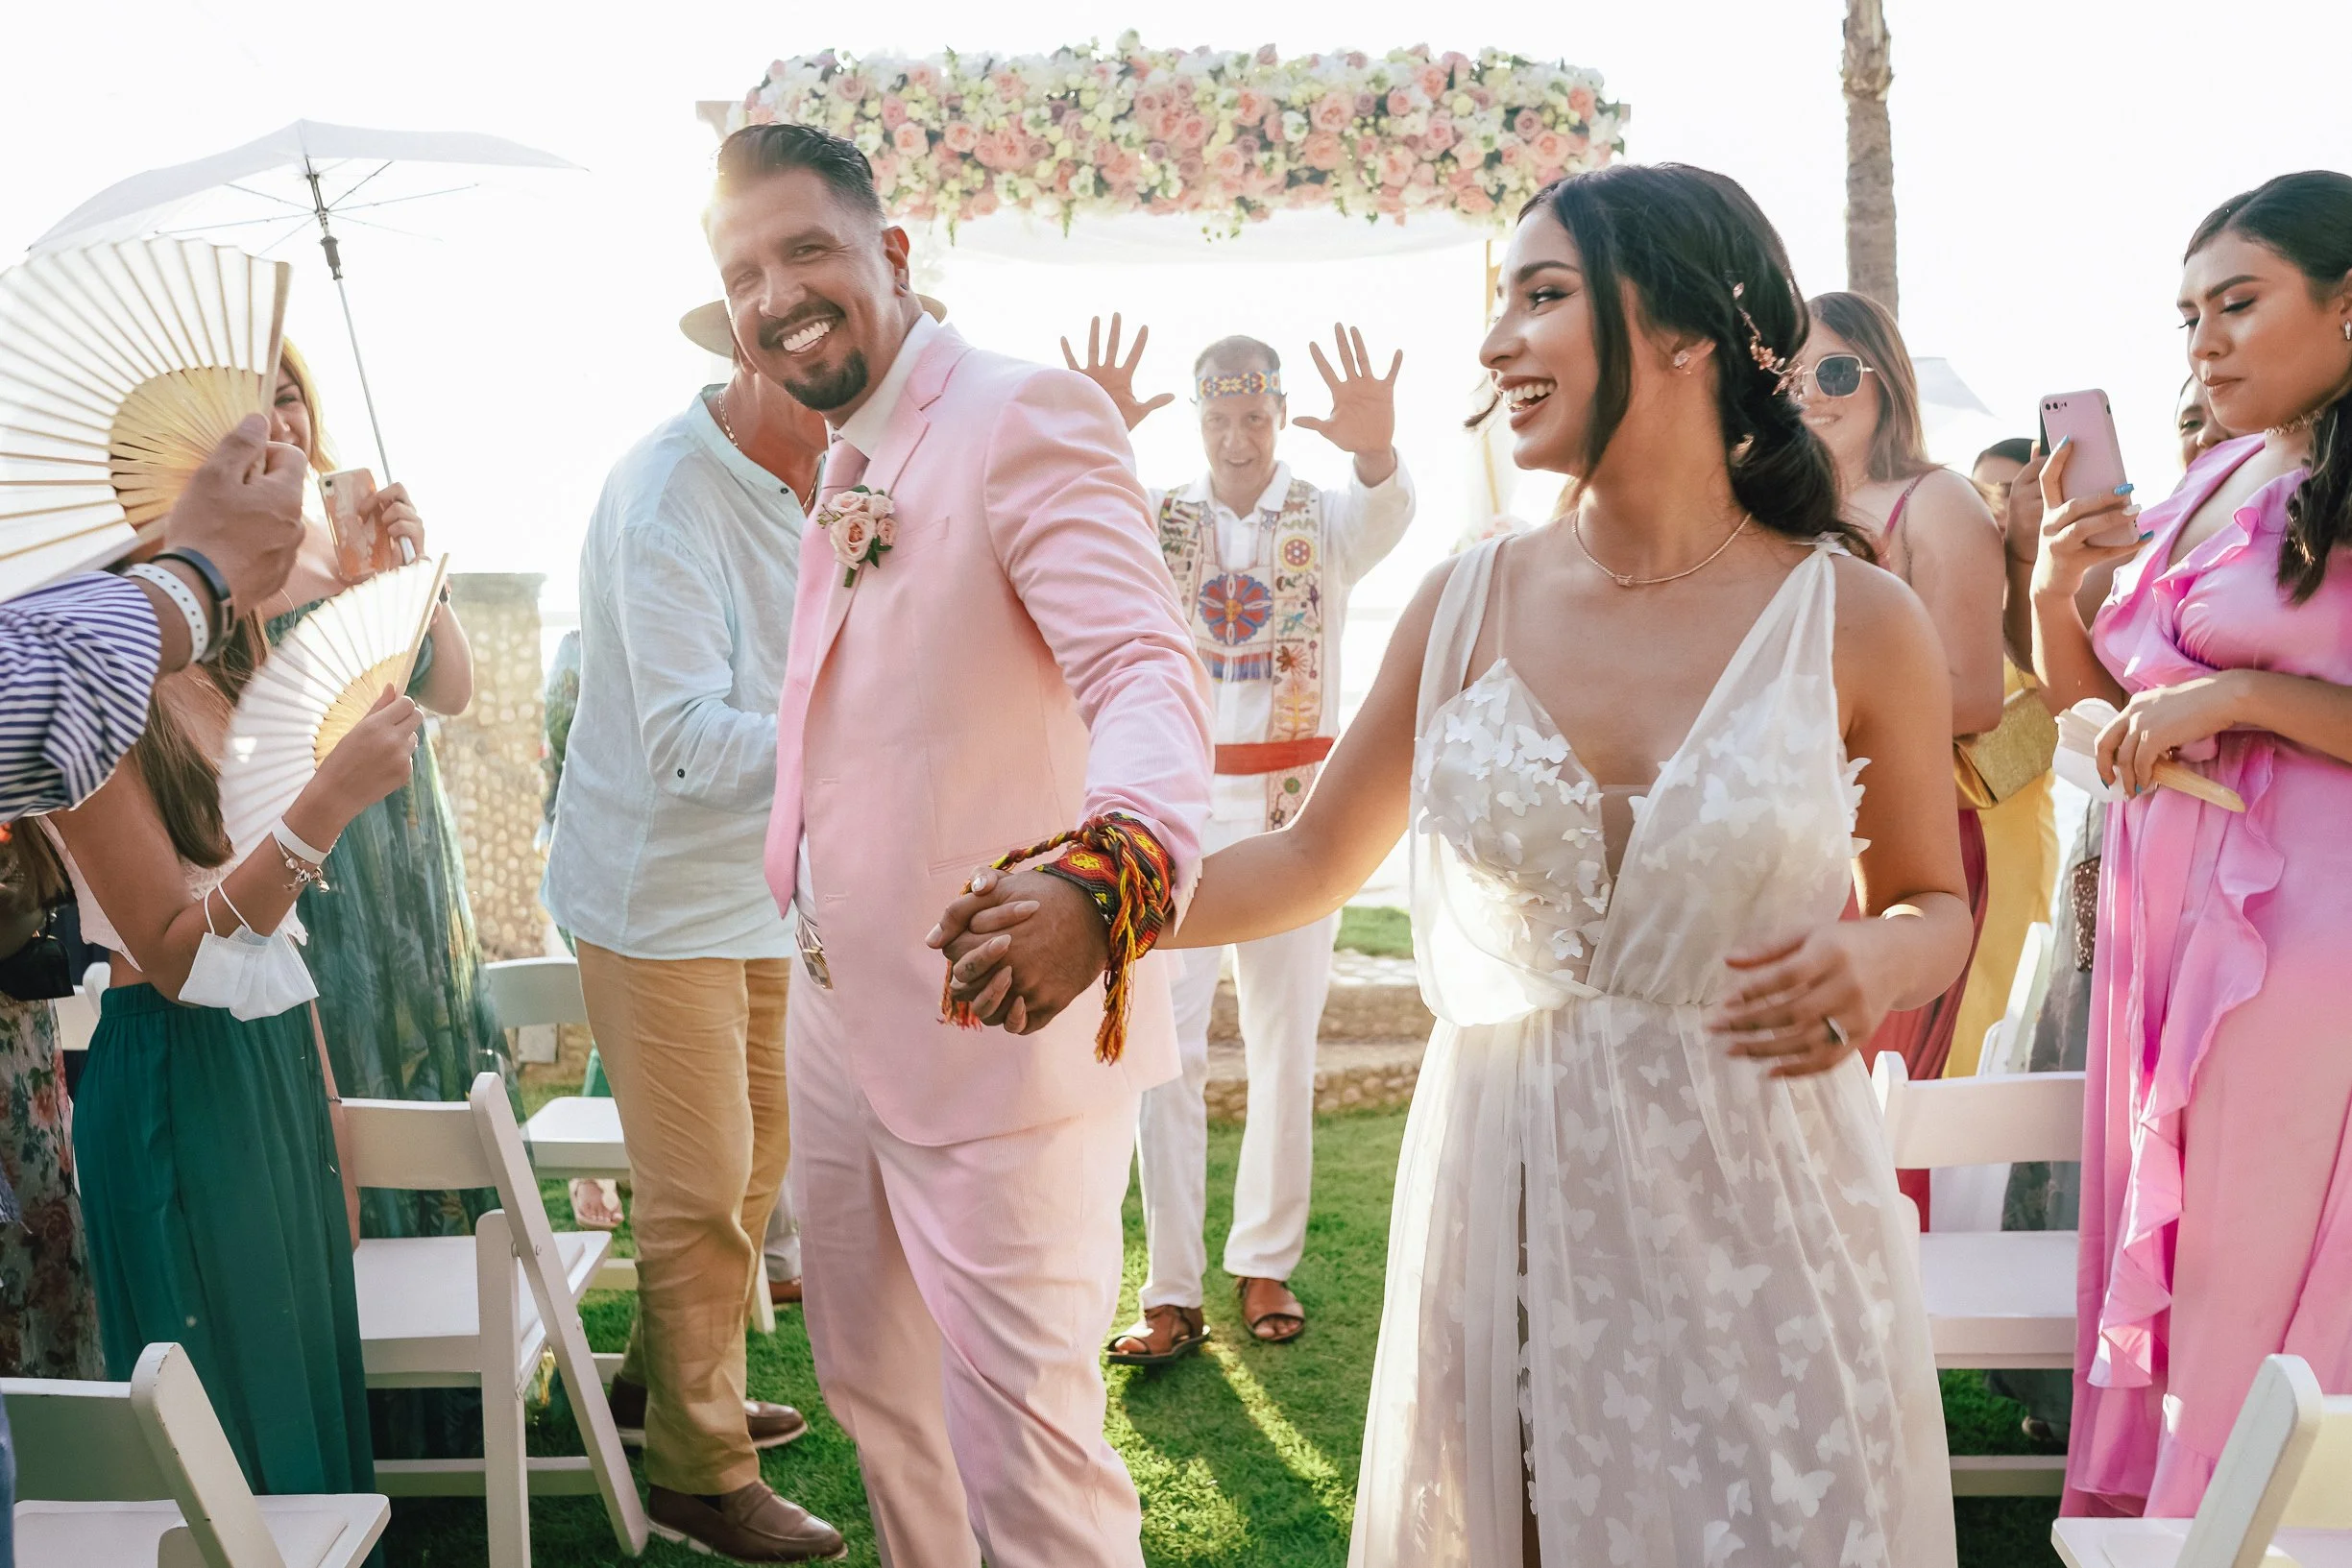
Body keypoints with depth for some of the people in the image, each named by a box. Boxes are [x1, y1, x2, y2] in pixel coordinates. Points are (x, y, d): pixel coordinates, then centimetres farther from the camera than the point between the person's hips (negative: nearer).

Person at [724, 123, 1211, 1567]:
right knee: (875, 1387, 23)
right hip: (844, 1025, 9)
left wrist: (1105, 870, -49)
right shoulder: (846, 469, 12)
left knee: (1027, 1449, -2)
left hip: (1003, 1032, -9)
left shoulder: (1028, 414, -16)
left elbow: (1146, 671, -32)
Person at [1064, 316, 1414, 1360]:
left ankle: (1265, 1265, 19)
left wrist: (1374, 448, -43)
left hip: (1295, 805, 0)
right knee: (1164, 1050, -4)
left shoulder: (1324, 519, 4)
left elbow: (1387, 515, -19)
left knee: (1284, 1047, 5)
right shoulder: (1155, 516, 7)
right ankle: (1173, 1292, 2)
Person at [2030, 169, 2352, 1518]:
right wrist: (2055, 584, 2)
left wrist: (2239, 697, -19)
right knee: (2154, 1246, 14)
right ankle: (2143, 1495, 27)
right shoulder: (2209, 487, 12)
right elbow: (2087, 686, 19)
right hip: (2161, 909, 7)